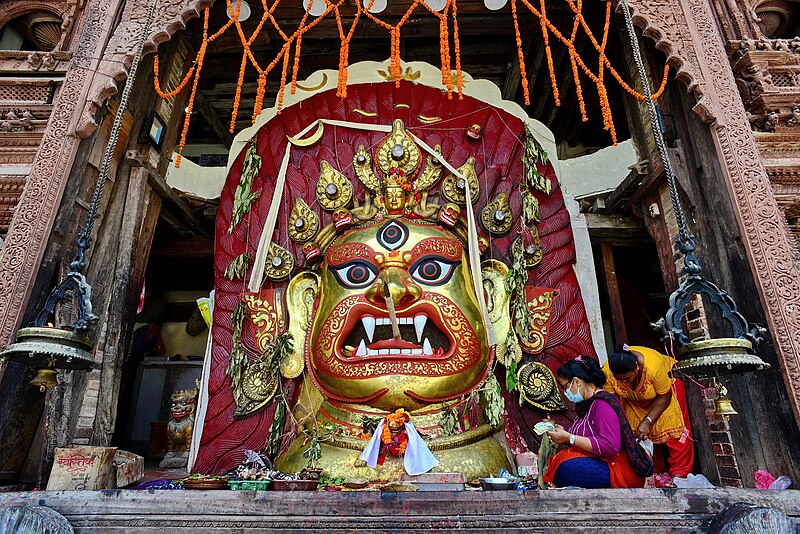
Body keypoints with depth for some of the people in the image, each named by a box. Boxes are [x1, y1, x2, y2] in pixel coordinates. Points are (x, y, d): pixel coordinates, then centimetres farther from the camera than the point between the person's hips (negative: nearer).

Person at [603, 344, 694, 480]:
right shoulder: (607, 371, -35)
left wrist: (648, 421, -27)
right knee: (643, 437, 3)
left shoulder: (654, 365, -42)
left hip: (666, 386, -2)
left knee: (672, 431, -6)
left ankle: (680, 473, 7)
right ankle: (658, 471, 19)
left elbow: (664, 397, -26)